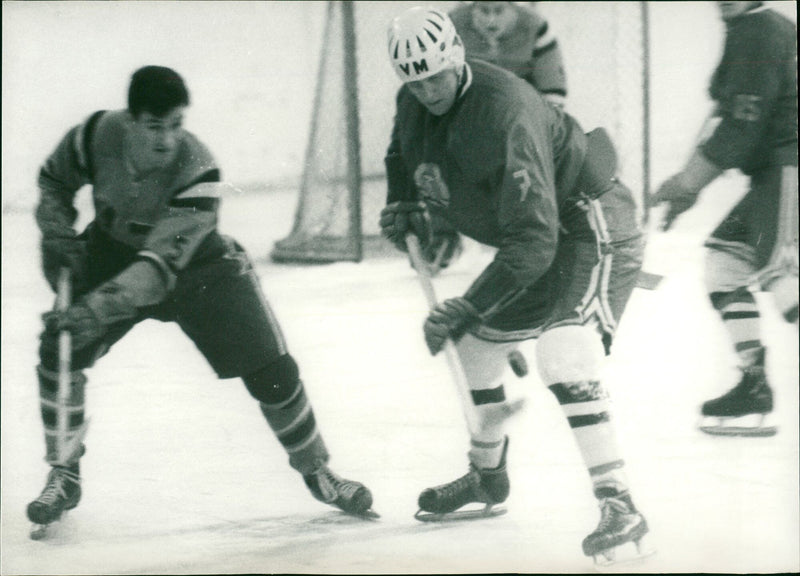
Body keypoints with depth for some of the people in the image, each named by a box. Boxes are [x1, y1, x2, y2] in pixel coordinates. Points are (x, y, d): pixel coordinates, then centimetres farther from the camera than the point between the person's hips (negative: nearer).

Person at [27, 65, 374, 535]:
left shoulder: (197, 170, -35)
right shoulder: (98, 136, -25)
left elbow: (162, 263, -41)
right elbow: (55, 180, -1)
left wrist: (97, 308, -50)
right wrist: (57, 232, -17)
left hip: (196, 263, -2)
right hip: (112, 253, 2)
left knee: (271, 371, -8)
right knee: (60, 351, -18)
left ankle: (316, 471, 16)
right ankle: (64, 477, -1)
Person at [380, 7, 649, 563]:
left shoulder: (505, 116, -34)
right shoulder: (414, 103, -6)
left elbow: (532, 241, -37)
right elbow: (404, 157, 21)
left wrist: (468, 308, -38)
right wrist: (404, 205, 0)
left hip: (591, 224, -10)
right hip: (534, 231, 10)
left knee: (562, 356, -28)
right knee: (476, 344, 18)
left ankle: (620, 506, -34)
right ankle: (487, 475, 41)